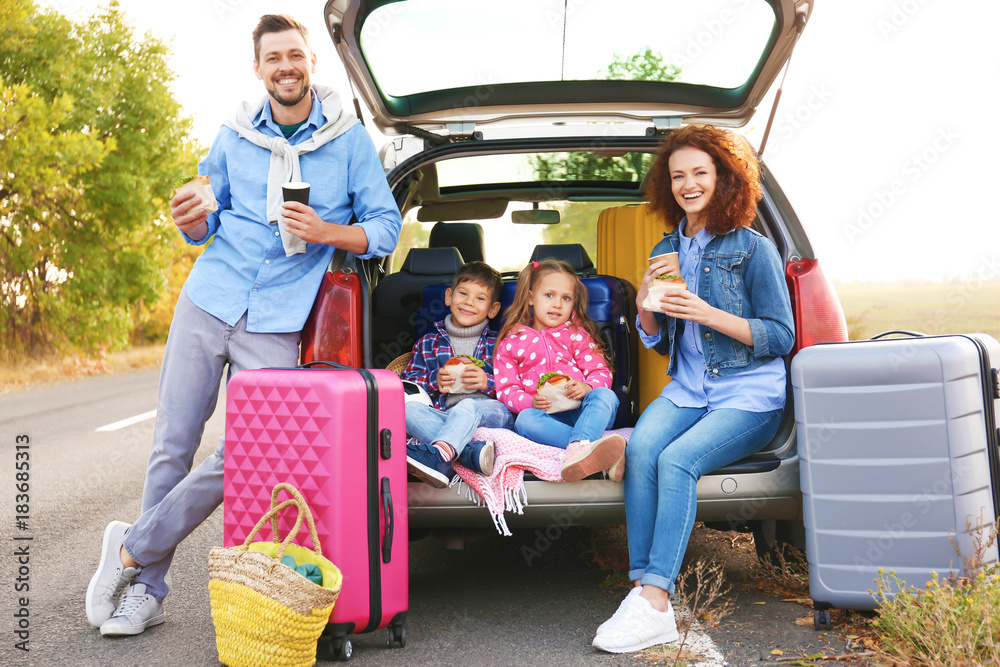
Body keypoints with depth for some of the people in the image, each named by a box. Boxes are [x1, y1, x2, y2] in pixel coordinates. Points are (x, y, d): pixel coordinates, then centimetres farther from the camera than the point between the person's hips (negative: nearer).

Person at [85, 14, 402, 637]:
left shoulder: (349, 140, 2)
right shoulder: (235, 137, 9)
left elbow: (386, 229, 3)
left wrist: (325, 232, -15)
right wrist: (193, 223, -6)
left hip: (276, 325, -2)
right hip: (207, 303, 2)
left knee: (242, 457, -8)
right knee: (173, 446, 3)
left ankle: (131, 550, 13)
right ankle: (147, 588, 17)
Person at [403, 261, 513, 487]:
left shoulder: (497, 345, 19)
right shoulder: (428, 343, 24)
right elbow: (408, 382, 17)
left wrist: (488, 383, -10)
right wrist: (434, 381, -3)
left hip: (490, 411, -2)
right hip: (443, 415, 2)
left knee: (468, 406, -35)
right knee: (408, 408, -27)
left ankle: (438, 454, -62)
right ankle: (473, 451, -45)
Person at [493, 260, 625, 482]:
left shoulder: (576, 333, 17)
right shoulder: (511, 342, 15)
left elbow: (600, 372, 9)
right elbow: (506, 389, 8)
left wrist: (587, 386, -16)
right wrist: (530, 402, -14)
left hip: (582, 411, 1)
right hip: (546, 415, -1)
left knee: (605, 396, -30)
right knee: (525, 419, -34)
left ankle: (578, 448, -59)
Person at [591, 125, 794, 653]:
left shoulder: (754, 249, -3)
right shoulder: (668, 250, 14)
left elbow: (782, 337, -6)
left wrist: (709, 313, -17)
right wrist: (644, 302, -2)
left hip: (750, 396, -4)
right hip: (687, 389, 5)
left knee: (676, 459, -29)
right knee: (640, 447, -26)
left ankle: (654, 601, -26)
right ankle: (644, 591, -27)